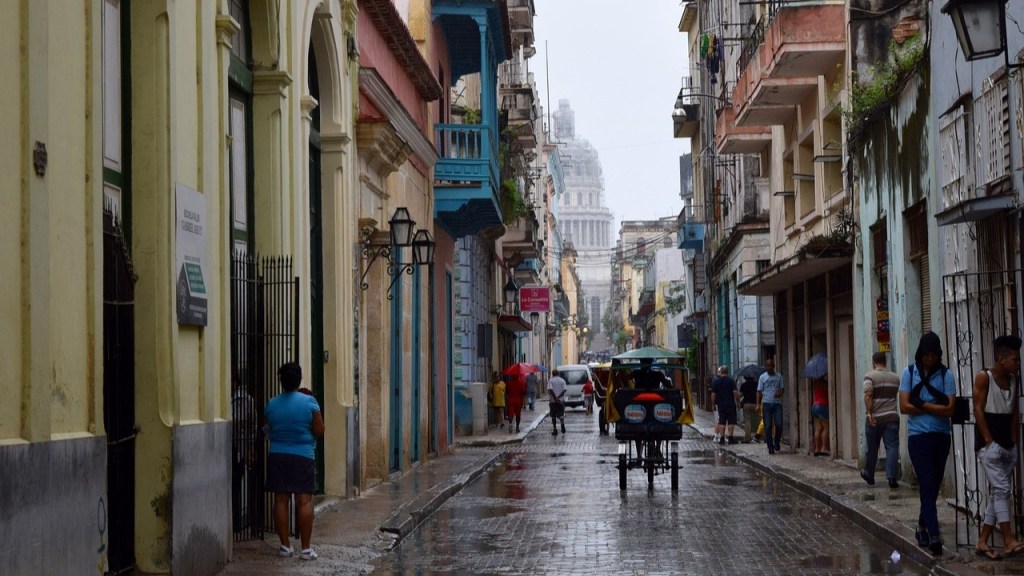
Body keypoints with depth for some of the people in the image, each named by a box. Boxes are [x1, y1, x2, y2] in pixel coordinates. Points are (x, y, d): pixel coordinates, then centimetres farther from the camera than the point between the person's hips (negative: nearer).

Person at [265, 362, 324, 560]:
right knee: (304, 501, -1)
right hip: (302, 456, -3)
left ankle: (285, 545, 9)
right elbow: (319, 430, -6)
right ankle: (305, 548, -2)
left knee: (280, 500, 7)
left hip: (277, 455, 3)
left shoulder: (271, 404, 1)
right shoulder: (309, 402, -7)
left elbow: (269, 430, 12)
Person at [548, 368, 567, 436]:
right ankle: (562, 424, -12)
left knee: (553, 416, 6)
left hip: (552, 400, -2)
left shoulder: (550, 380, -2)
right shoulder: (562, 380, 4)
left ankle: (555, 429, 3)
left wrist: (555, 398, -16)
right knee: (561, 414, 12)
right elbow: (564, 390, -8)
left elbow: (550, 389, -16)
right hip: (560, 400, 2)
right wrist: (558, 397, -12)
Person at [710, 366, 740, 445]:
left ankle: (722, 438, 2)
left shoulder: (715, 381, 1)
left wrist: (713, 403, 12)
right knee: (731, 421, 3)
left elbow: (713, 394, 2)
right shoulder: (731, 380, -5)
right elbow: (735, 392, -11)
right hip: (730, 404, -2)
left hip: (720, 405, 2)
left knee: (721, 422, 5)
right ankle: (730, 438, 1)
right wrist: (738, 399, 5)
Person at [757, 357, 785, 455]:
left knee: (779, 424, -9)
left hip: (777, 403, 1)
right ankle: (770, 447, 4)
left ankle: (777, 442, 14)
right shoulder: (762, 377, 5)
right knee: (768, 426, -1)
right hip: (766, 403, 0)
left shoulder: (779, 376, 9)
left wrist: (780, 393, -12)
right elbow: (759, 391, 5)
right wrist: (758, 404, -4)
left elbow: (782, 388, 12)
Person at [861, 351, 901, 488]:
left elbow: (868, 395, -18)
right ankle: (892, 476, -18)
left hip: (874, 418, -2)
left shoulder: (870, 375, -6)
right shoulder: (895, 377, 9)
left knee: (872, 449, 12)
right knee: (892, 447, -5)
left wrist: (869, 412, -19)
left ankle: (869, 475, 28)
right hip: (892, 416, 2)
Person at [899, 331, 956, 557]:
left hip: (941, 437, 2)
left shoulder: (946, 375, 0)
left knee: (933, 486, 10)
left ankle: (922, 527, 28)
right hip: (918, 437, -2)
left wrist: (922, 405, -11)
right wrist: (936, 407, -7)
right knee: (928, 485, -9)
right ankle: (933, 535, -14)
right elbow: (904, 407, -8)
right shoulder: (909, 373, 0)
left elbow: (949, 409, -8)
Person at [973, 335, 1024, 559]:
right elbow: (978, 409, -11)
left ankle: (982, 542, 9)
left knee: (999, 492, 5)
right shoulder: (984, 377, -8)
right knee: (1001, 488, -15)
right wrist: (989, 441, -14)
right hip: (989, 443, -7)